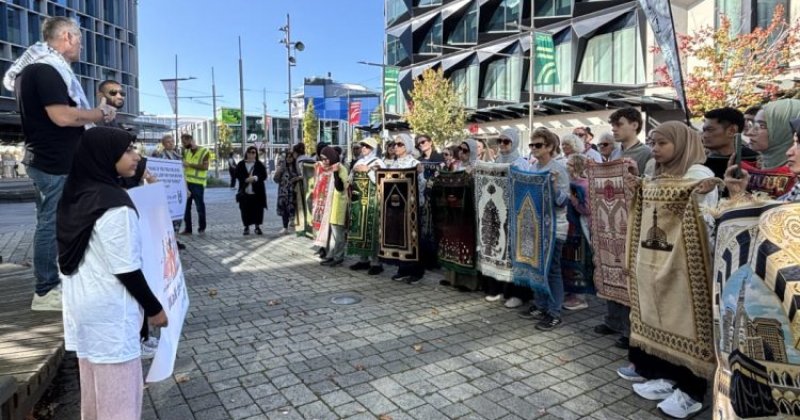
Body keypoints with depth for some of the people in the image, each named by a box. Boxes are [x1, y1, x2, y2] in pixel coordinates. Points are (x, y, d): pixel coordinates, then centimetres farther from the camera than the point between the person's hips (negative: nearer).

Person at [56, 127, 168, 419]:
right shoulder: (114, 205, -22)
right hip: (109, 312, -9)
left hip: (82, 305, 9)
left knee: (95, 389, 21)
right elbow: (126, 270, -20)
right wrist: (154, 308, -8)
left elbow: (72, 257, 12)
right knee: (119, 394, 5)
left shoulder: (75, 196, 4)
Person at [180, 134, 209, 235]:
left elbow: (205, 166, -13)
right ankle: (187, 228, 12)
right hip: (186, 182, 6)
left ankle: (202, 227, 16)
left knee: (200, 205, 2)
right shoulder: (186, 151, 17)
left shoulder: (204, 151, -3)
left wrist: (190, 165, -16)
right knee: (186, 205, 5)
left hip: (198, 183, -6)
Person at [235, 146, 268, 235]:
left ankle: (257, 227, 14)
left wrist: (255, 178, -21)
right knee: (245, 210, 3)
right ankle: (246, 227, 16)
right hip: (244, 192, 1)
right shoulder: (241, 164, 7)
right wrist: (246, 179, -16)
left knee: (258, 210, 0)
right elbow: (237, 175, 1)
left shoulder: (260, 165, 4)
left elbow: (264, 176, -3)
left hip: (257, 192, -1)